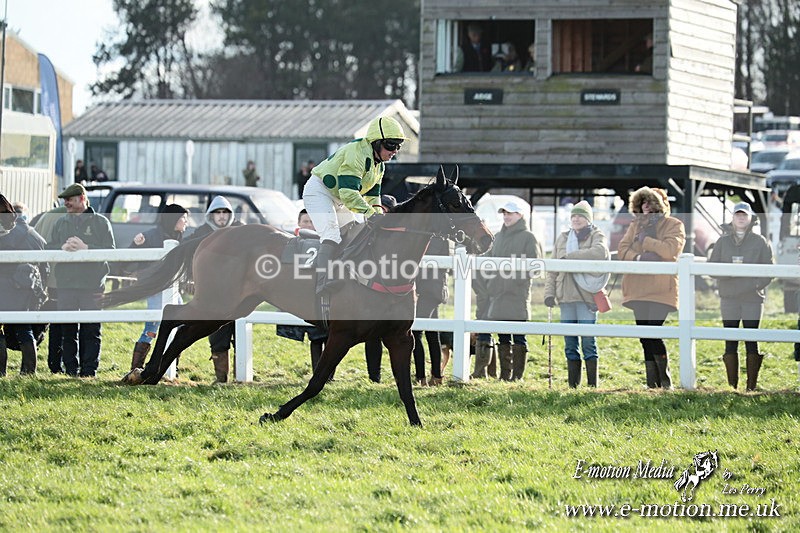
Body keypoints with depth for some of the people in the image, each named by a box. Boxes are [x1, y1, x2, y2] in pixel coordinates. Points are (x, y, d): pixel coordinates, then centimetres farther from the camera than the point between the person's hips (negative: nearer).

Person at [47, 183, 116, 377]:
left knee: (91, 331, -4)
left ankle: (89, 371, -2)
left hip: (92, 286, -3)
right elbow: (48, 248, 10)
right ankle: (70, 371, 8)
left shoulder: (100, 222, 5)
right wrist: (63, 248, -10)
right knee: (67, 331, 3)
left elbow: (110, 250, -4)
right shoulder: (61, 223, 17)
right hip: (66, 285, 3)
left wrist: (86, 248, -16)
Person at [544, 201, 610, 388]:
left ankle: (592, 384, -4)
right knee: (570, 344, 6)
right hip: (566, 297, 5)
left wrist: (569, 256, -17)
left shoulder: (596, 236, 4)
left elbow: (600, 252, -20)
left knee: (588, 341, -7)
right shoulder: (562, 239, 18)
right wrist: (549, 292, 4)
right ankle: (573, 384, 10)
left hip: (586, 295, -5)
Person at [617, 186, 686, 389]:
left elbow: (671, 249, -14)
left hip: (660, 288, -6)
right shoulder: (636, 225, 19)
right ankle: (652, 384, 11)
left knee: (653, 334, -16)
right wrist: (637, 257, -12)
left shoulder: (673, 225, 3)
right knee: (645, 338, 6)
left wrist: (645, 241, -7)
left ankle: (666, 383, -7)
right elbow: (622, 249, 8)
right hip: (638, 288, 6)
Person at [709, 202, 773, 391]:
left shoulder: (760, 242, 6)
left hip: (752, 299, -1)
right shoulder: (723, 242, 11)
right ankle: (731, 385, 5)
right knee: (730, 343, 1)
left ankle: (751, 385, 1)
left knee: (752, 343, -3)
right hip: (729, 299, 1)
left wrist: (757, 284, -12)